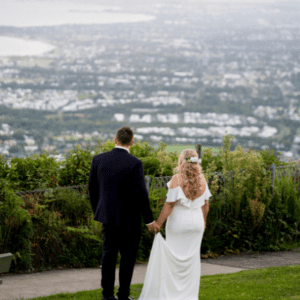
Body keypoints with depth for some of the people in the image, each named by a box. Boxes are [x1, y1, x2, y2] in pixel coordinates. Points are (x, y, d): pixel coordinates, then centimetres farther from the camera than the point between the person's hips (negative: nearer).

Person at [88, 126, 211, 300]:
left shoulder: (98, 160, -2)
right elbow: (141, 194, -17)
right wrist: (150, 221, -9)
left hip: (107, 214, 4)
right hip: (129, 219, -4)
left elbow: (92, 188, 5)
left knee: (109, 253, 13)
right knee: (128, 256, 8)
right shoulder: (134, 164, -16)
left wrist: (97, 212, 19)